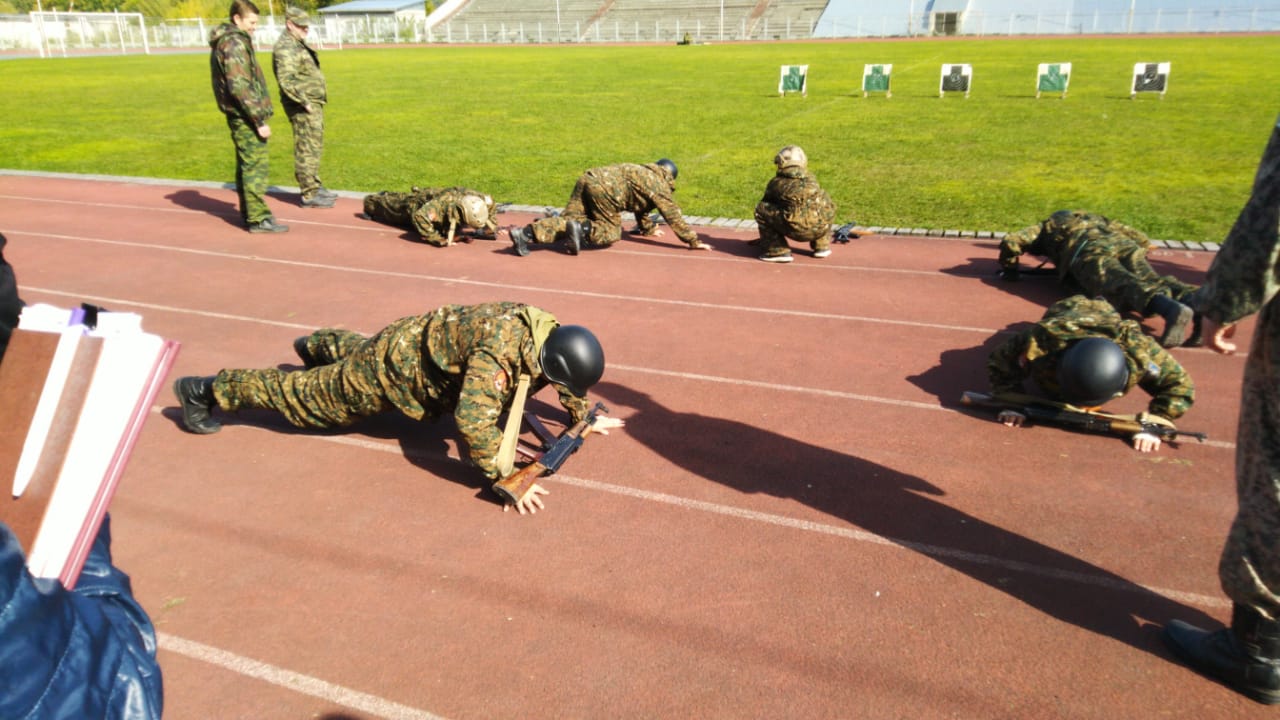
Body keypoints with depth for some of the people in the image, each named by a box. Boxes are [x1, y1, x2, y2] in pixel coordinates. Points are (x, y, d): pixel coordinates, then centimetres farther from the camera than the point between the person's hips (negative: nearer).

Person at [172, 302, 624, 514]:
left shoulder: (547, 332, -15)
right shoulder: (499, 355, -41)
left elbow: (568, 379, 7)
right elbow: (473, 421, -50)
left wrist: (585, 417, 7)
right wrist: (508, 480, -46)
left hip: (421, 342, 8)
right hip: (396, 367, -8)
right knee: (307, 399, 10)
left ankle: (316, 346, 67)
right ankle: (205, 390, 26)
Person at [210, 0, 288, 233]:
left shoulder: (225, 42, 16)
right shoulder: (234, 44, -15)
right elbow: (239, 87, -22)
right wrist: (259, 120, -21)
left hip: (239, 116, 10)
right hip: (245, 116, -10)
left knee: (246, 165, 16)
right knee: (255, 166, -8)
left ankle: (248, 212, 25)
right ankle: (258, 218, -6)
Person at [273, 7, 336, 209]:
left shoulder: (298, 44, 17)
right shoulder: (285, 48, -16)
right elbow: (286, 80, -24)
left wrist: (314, 101, 17)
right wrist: (305, 102, -22)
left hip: (313, 103, 11)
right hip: (302, 107, -11)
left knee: (314, 147, 17)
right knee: (307, 149, -8)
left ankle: (315, 187, 27)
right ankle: (309, 195, -4)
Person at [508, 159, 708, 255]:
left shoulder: (644, 173, 35)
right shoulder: (659, 185, 11)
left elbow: (640, 206, 47)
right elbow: (673, 216, 6)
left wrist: (648, 228, 58)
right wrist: (693, 241, 10)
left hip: (588, 178, 8)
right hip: (605, 189, -8)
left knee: (569, 218, 3)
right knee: (610, 232, 6)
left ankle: (527, 233, -14)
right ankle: (583, 230, -21)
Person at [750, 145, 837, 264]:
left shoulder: (776, 183, 15)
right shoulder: (811, 179, 25)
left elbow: (766, 206, 28)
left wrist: (766, 237, 46)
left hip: (797, 229, -5)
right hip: (822, 227, 5)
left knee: (760, 210, 10)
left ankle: (777, 251, 4)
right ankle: (821, 246, 30)